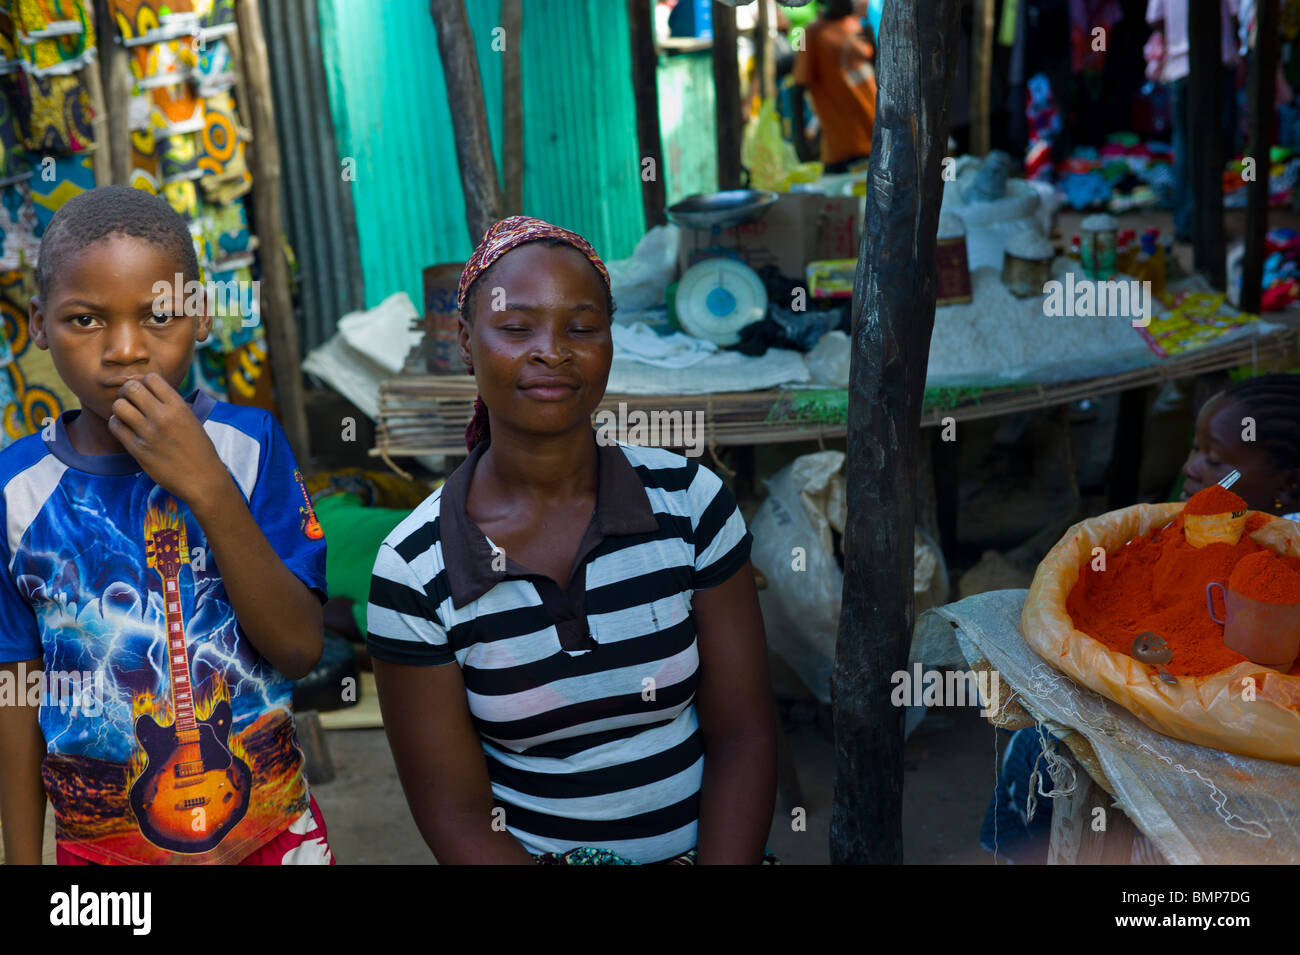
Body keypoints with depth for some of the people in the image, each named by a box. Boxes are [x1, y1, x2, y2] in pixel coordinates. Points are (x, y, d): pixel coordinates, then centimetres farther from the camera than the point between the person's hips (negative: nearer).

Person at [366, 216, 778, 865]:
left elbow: (741, 734, -4)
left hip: (702, 846, 4)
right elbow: (456, 817, -6)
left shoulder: (691, 502, -6)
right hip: (524, 853, -3)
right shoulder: (412, 571, -10)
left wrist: (724, 859, -15)